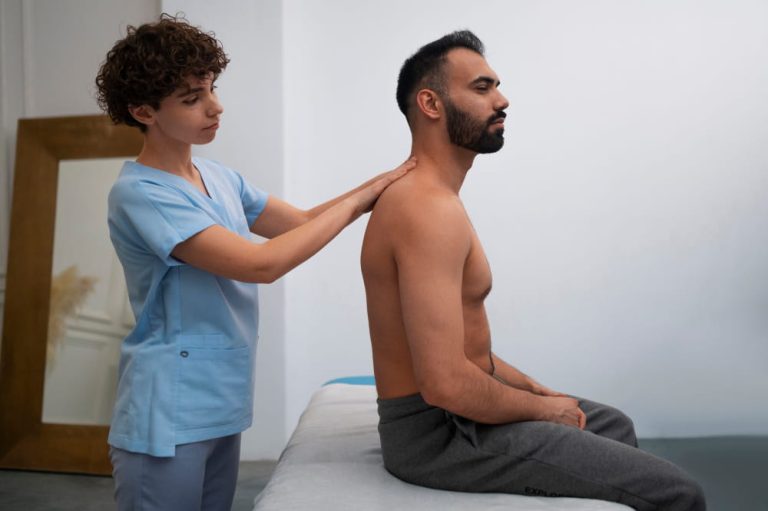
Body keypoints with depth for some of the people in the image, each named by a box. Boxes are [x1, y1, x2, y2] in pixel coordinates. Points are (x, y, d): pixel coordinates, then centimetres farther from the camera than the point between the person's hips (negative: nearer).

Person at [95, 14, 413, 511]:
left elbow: (304, 221, 8)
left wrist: (383, 184, -5)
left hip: (222, 407, 7)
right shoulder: (140, 193, -19)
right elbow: (262, 264, -25)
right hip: (167, 419, -7)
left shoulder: (219, 177, 5)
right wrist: (357, 199, -18)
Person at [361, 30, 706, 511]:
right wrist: (544, 408, -14)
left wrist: (535, 388, 8)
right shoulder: (431, 208, -24)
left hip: (450, 414, 11)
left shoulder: (426, 198, 11)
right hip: (442, 431, -11)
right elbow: (446, 383, -30)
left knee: (614, 424, 28)